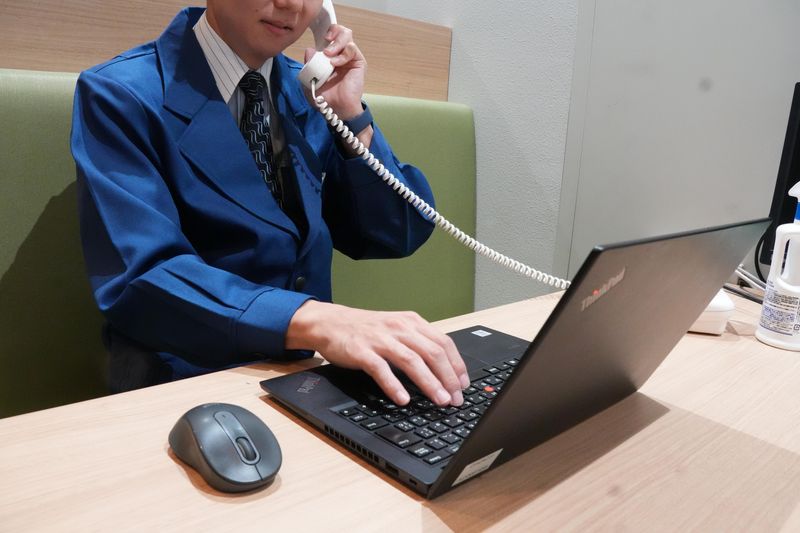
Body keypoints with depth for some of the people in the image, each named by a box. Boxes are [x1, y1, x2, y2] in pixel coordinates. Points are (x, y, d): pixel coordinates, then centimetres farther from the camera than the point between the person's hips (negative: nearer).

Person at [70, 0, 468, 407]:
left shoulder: (309, 89, 5)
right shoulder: (121, 94, -10)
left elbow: (397, 235, 3)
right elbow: (137, 280, -22)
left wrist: (350, 114, -8)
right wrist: (312, 319, -36)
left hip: (307, 373, 5)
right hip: (188, 382, -4)